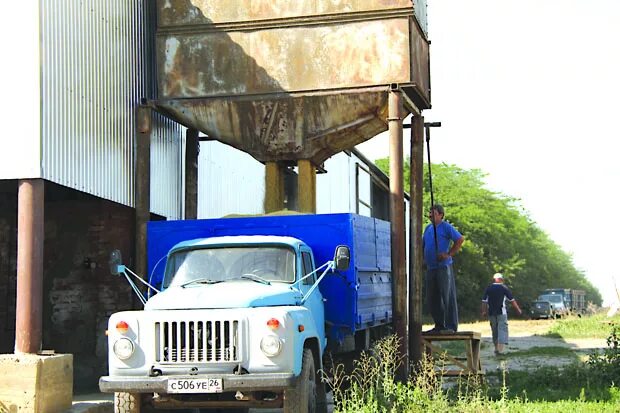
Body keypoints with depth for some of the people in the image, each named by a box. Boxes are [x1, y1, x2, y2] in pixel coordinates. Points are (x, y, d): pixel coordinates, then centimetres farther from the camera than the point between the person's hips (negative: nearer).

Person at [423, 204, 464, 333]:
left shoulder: (446, 227, -4)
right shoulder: (428, 228, 18)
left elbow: (460, 239, -12)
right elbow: (423, 245, 28)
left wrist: (449, 254, -14)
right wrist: (424, 258, 11)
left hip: (443, 267, -8)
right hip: (430, 268, 8)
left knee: (447, 297, -7)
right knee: (432, 299, 8)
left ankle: (451, 326, -4)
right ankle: (439, 325, 15)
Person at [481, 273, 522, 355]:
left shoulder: (488, 288, 8)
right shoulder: (504, 288, -1)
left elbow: (484, 301, 4)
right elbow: (512, 300, 3)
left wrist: (484, 311, 10)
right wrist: (518, 309, 12)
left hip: (491, 313, 4)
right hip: (501, 312, -4)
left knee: (494, 330, 13)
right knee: (502, 329, -6)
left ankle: (496, 347, 19)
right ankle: (500, 348, -20)